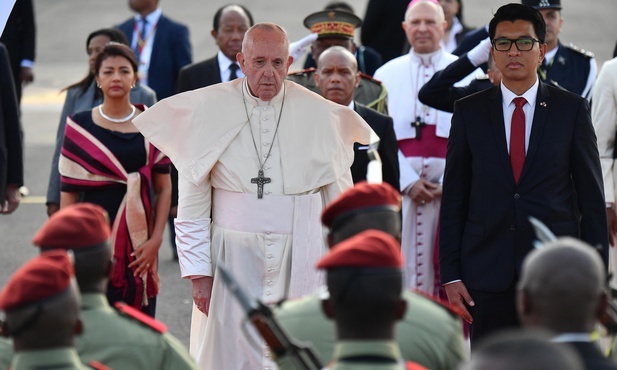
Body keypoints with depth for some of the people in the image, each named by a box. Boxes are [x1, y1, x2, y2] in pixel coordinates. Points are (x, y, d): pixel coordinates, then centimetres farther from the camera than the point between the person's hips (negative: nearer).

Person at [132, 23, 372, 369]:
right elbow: (192, 204, 2)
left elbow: (338, 198, 9)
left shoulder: (320, 115, 3)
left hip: (300, 258, 1)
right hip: (234, 254, -1)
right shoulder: (209, 110, 0)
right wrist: (198, 271, -3)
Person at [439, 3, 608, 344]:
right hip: (487, 275, 1)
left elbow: (592, 198, 4)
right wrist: (450, 276, 0)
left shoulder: (571, 110, 4)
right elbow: (453, 198, 6)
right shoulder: (469, 111, 7)